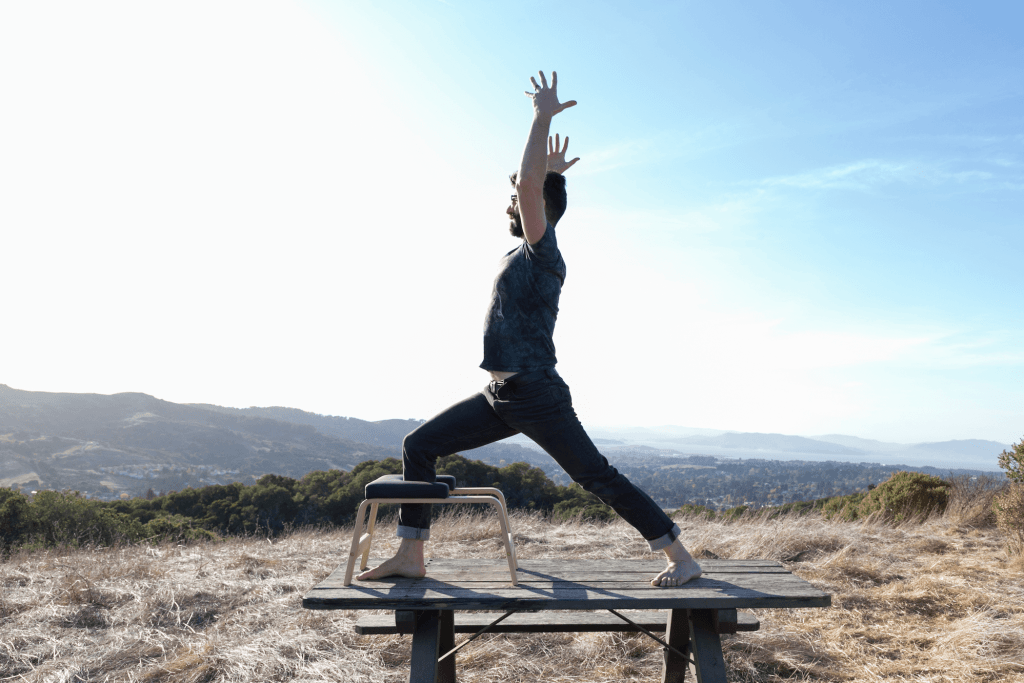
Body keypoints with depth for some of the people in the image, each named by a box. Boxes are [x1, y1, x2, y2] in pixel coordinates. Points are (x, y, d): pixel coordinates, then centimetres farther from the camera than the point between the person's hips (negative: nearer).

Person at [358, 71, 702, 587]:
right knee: (419, 445, 6)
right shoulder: (520, 254, 16)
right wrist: (549, 172, 27)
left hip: (537, 395, -9)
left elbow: (530, 184, -22)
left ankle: (681, 558, 7)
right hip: (500, 396, 9)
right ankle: (410, 556, 11)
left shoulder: (542, 254, -9)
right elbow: (530, 186, 35)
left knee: (599, 478, -5)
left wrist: (543, 117, -16)